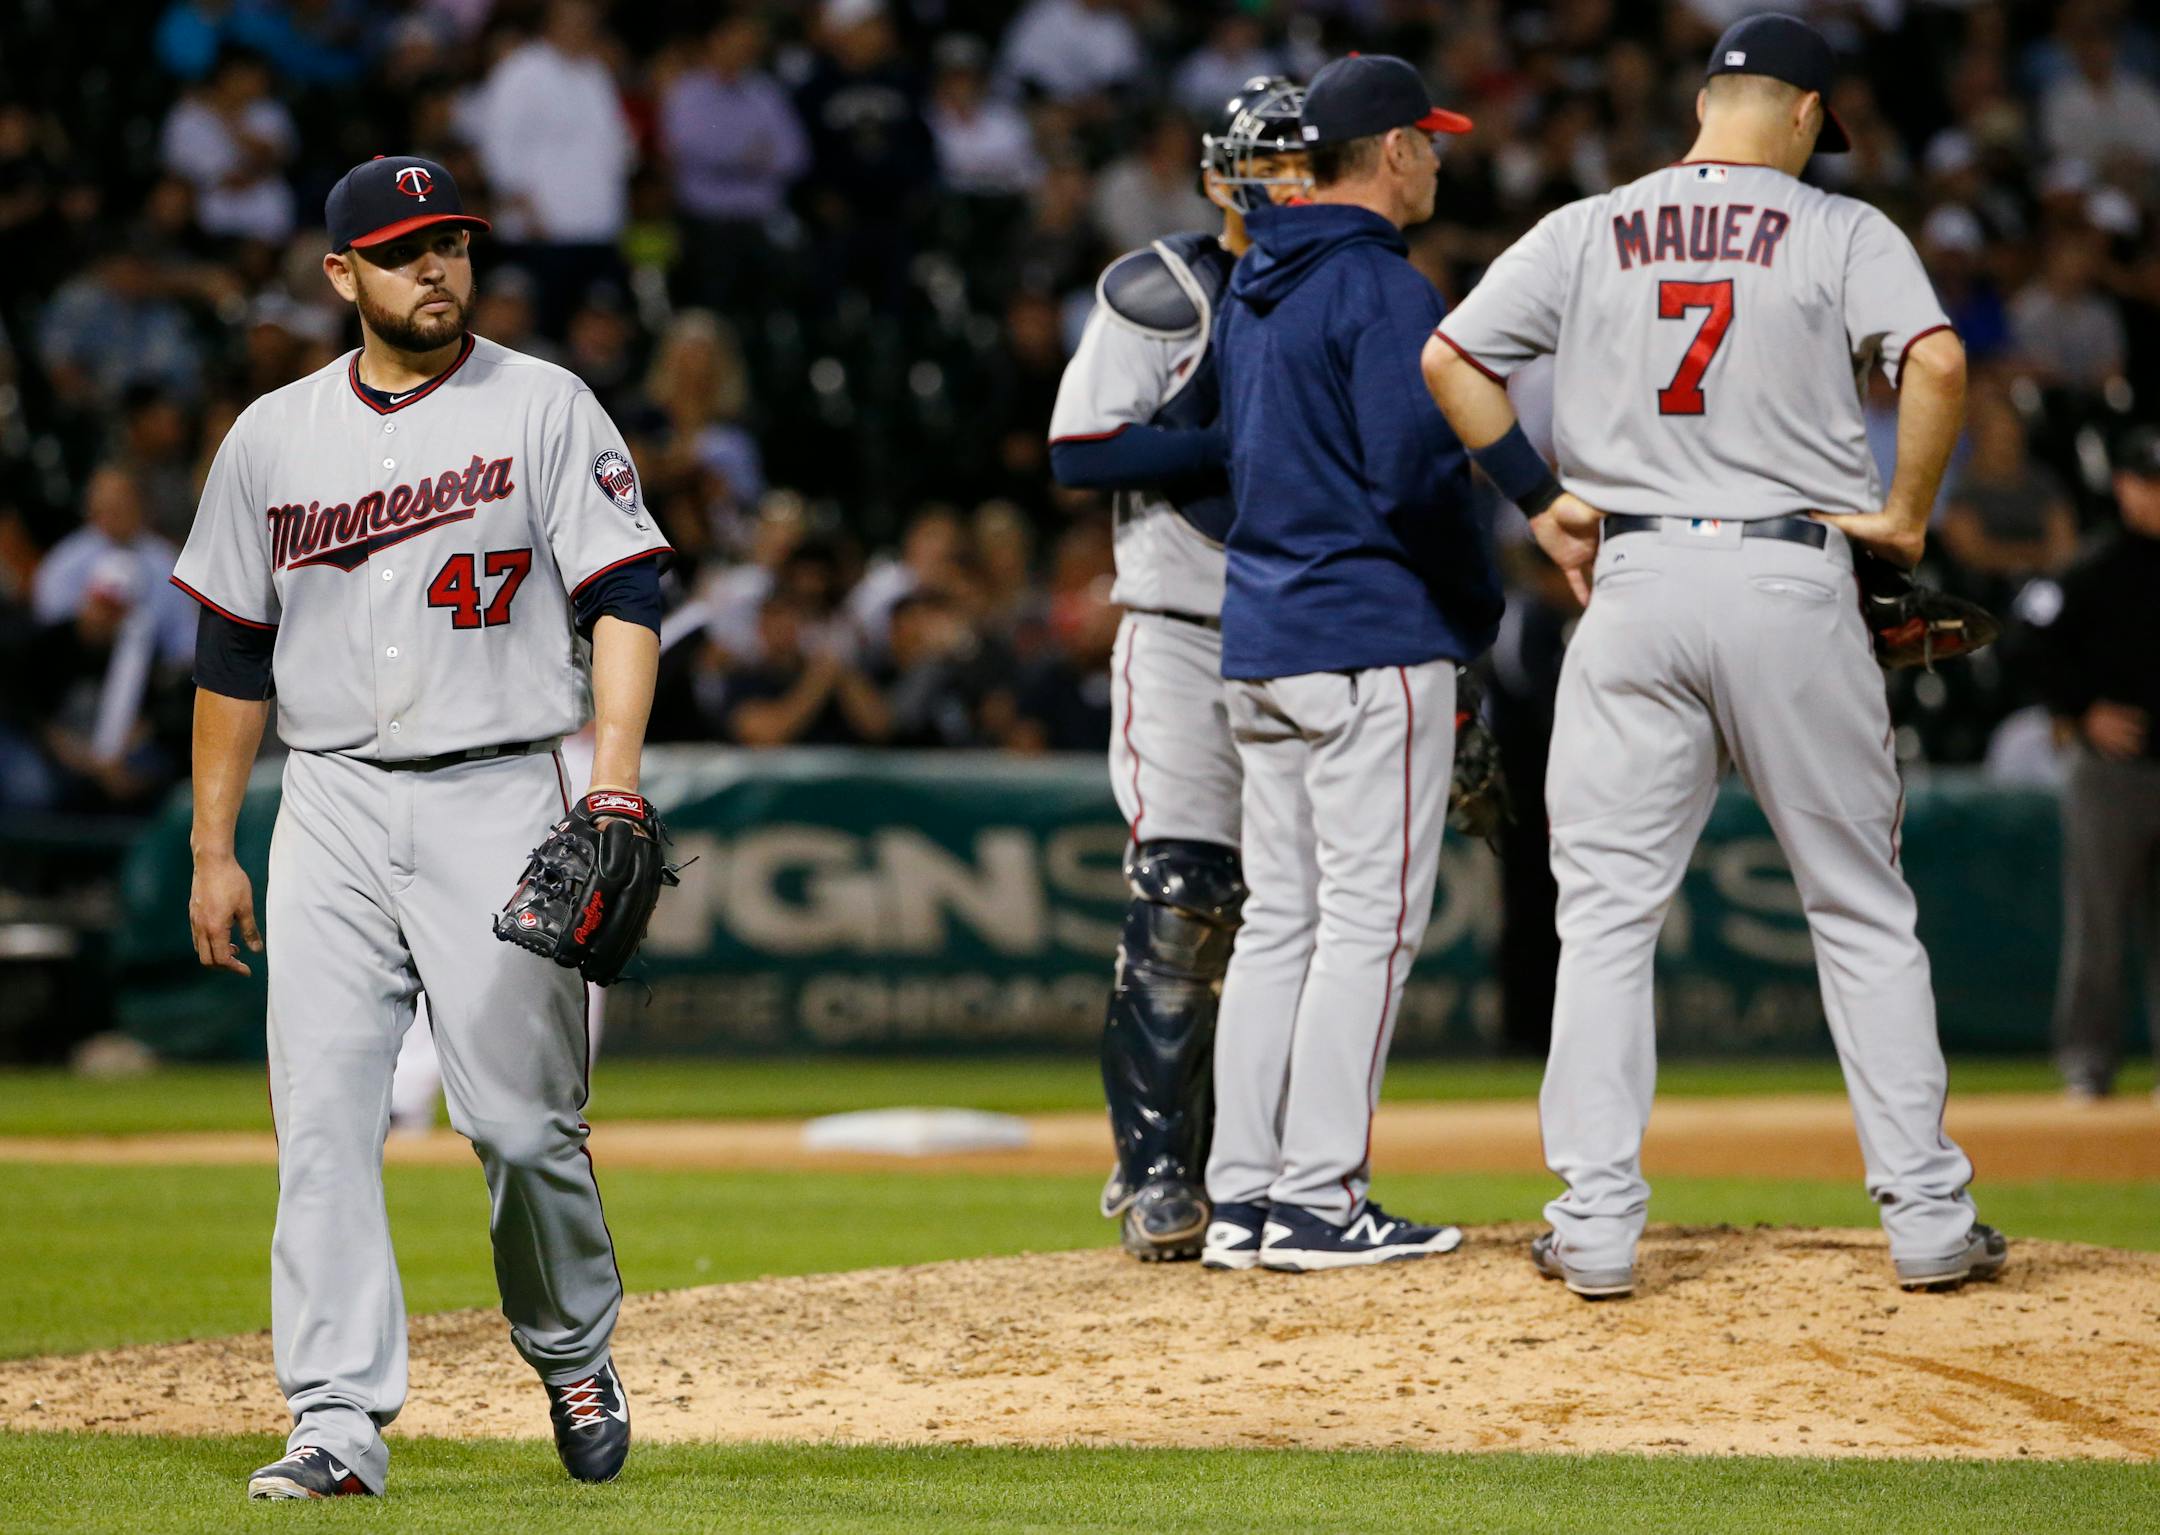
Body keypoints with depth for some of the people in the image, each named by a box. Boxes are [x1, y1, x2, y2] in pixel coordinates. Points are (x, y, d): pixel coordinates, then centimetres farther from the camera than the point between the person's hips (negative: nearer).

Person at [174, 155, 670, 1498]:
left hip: (501, 801, -3)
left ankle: (576, 1359, 20)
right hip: (332, 811, 3)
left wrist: (617, 789, -17)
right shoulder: (273, 439, 11)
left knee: (523, 1120, -5)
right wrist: (213, 852, 13)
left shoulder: (544, 409, 1)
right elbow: (233, 656, 16)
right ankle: (341, 1424, -6)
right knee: (324, 1120, -6)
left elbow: (626, 600, -5)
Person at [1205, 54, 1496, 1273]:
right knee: (1369, 920, -6)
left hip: (1262, 639, 9)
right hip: (1376, 640, -9)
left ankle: (1244, 1195, 10)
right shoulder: (1386, 290, -13)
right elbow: (1417, 473, -20)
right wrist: (1481, 604, -4)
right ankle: (1319, 1199, -8)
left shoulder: (1253, 289, 15)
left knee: (1280, 919, 11)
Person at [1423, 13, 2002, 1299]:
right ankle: (1928, 1218, 5)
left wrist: (1544, 500, 8)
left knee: (1607, 913, 6)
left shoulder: (1588, 233, 8)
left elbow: (1449, 358, 3)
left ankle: (1598, 1227, 0)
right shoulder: (1841, 231, 0)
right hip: (1793, 578, -1)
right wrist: (1905, 513, -5)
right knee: (1863, 911, 7)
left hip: (1636, 580, 2)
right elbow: (1938, 359, -16)